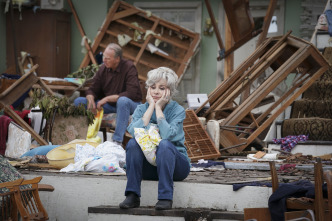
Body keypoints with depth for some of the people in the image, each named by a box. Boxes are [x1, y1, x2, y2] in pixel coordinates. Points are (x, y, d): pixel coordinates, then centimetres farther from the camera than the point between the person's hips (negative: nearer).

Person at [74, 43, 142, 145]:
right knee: (79, 101, -8)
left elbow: (131, 93, -26)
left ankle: (117, 140, -39)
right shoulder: (103, 68, 0)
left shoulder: (129, 68, -16)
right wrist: (90, 99, -19)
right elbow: (92, 90, 6)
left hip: (130, 104, -6)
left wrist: (107, 98, -27)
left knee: (123, 101, -42)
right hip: (109, 105, 6)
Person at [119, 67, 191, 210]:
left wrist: (158, 108, -16)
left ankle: (165, 197, -32)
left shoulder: (178, 110, -6)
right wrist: (151, 106, -13)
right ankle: (132, 196, -25)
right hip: (149, 167, 3)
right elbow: (135, 131, -19)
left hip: (176, 165, -3)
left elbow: (167, 135, -26)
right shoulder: (141, 109, 3)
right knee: (133, 143, -24)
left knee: (164, 144, -32)